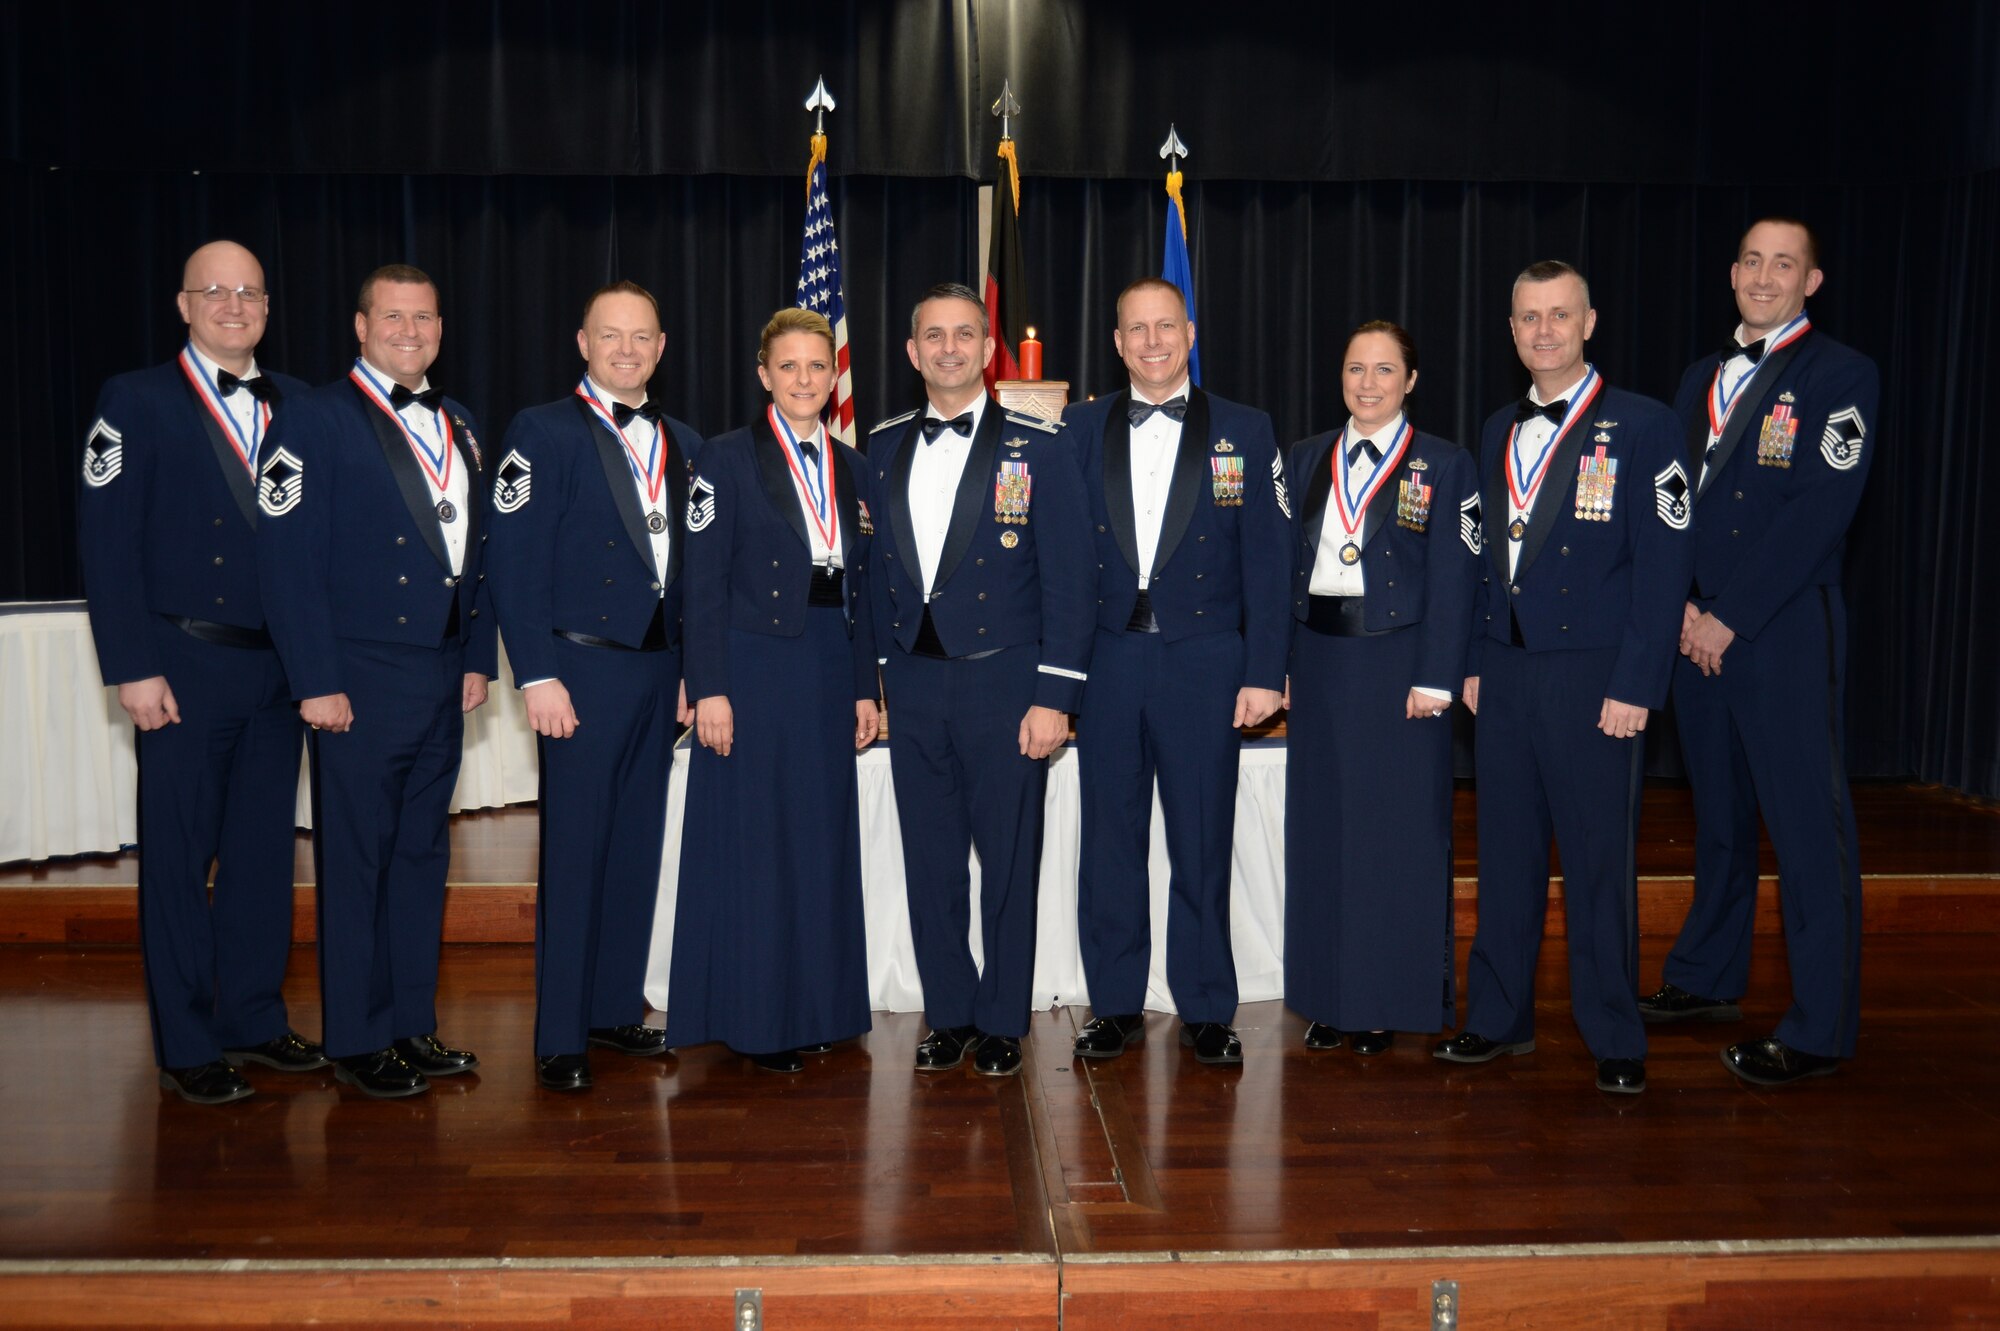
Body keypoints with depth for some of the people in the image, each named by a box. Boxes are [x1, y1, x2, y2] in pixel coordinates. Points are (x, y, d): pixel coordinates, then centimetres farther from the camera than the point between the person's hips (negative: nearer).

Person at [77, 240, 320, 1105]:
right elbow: (107, 542, -7)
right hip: (184, 668, -4)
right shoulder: (137, 401, -2)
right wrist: (134, 669, -13)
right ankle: (187, 1047, 14)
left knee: (264, 849, 11)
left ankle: (254, 1019, 25)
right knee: (178, 857, 4)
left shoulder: (296, 407, 10)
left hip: (277, 667, 4)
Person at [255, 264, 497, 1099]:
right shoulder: (316, 421, -6)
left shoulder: (457, 427, 15)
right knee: (357, 858, 2)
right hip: (359, 682, -6)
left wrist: (479, 656, 9)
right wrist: (317, 683, -15)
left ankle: (412, 1022, 24)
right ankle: (357, 1042, 13)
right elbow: (287, 559, -11)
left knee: (422, 851, 13)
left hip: (442, 677, 6)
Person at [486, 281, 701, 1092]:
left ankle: (617, 1008, 23)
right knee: (573, 854, -2)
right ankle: (560, 1036, 7)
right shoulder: (543, 433, -3)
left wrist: (690, 669, 9)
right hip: (582, 670, -6)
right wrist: (537, 676, -15)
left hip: (659, 672, 6)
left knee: (636, 849, 11)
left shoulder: (683, 445, 14)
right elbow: (514, 563, -9)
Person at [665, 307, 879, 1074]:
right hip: (754, 669, -5)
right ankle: (752, 1018, 10)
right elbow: (703, 586, -7)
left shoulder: (851, 468, 13)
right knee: (751, 844, -1)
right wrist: (709, 690, -13)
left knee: (822, 840, 9)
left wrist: (865, 687, 9)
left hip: (830, 669, 5)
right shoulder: (727, 460, -2)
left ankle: (815, 1007, 21)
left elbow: (860, 586, 13)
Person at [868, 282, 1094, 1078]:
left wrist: (1053, 697, -11)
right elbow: (878, 571, 12)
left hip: (1003, 683, -3)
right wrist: (873, 678, 7)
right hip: (914, 684, 4)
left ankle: (1002, 1022, 20)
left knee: (1008, 862, 5)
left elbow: (1067, 579, -5)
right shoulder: (882, 448, 9)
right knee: (930, 861, 10)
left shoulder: (1038, 448, -2)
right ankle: (949, 1015, 25)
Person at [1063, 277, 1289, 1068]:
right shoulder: (1078, 431, 8)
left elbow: (1266, 560, 2)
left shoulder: (1245, 432, 5)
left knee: (1202, 844, 5)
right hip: (1106, 660, 1)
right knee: (1110, 839, 7)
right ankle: (1116, 1006, 19)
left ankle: (1206, 1010, 18)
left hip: (1204, 662, -1)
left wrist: (1264, 671, -5)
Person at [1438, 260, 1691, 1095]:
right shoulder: (1498, 431, 14)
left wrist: (1636, 686, -14)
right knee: (1505, 850, 11)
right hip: (1506, 672, 5)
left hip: (1594, 676, -5)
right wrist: (1474, 660, 10)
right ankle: (1498, 1017, 23)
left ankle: (1614, 1039, 16)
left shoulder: (1641, 426, -3)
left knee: (1600, 859, 2)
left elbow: (1662, 566, -8)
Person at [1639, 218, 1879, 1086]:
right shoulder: (1701, 379, 16)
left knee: (1809, 826, -2)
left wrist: (1729, 618, -15)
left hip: (1787, 634, -6)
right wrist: (1681, 605, -1)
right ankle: (1708, 981, 29)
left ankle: (1821, 1029, 6)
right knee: (1718, 814, 16)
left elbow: (1819, 512, -14)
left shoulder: (1842, 377, -4)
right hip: (1699, 632, 6)